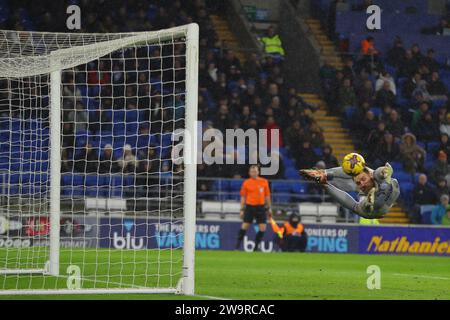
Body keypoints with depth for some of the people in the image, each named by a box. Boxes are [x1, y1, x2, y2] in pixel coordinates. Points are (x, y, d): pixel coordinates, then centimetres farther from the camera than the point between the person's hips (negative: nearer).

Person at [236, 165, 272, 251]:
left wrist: (269, 208, 9)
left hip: (261, 207, 2)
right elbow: (243, 197, 4)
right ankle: (238, 245, 5)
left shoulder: (264, 182, 5)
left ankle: (256, 246, 11)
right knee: (244, 226, -4)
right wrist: (242, 209, 0)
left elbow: (267, 196, 11)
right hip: (250, 206, -2)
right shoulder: (246, 183, 1)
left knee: (263, 228, -3)